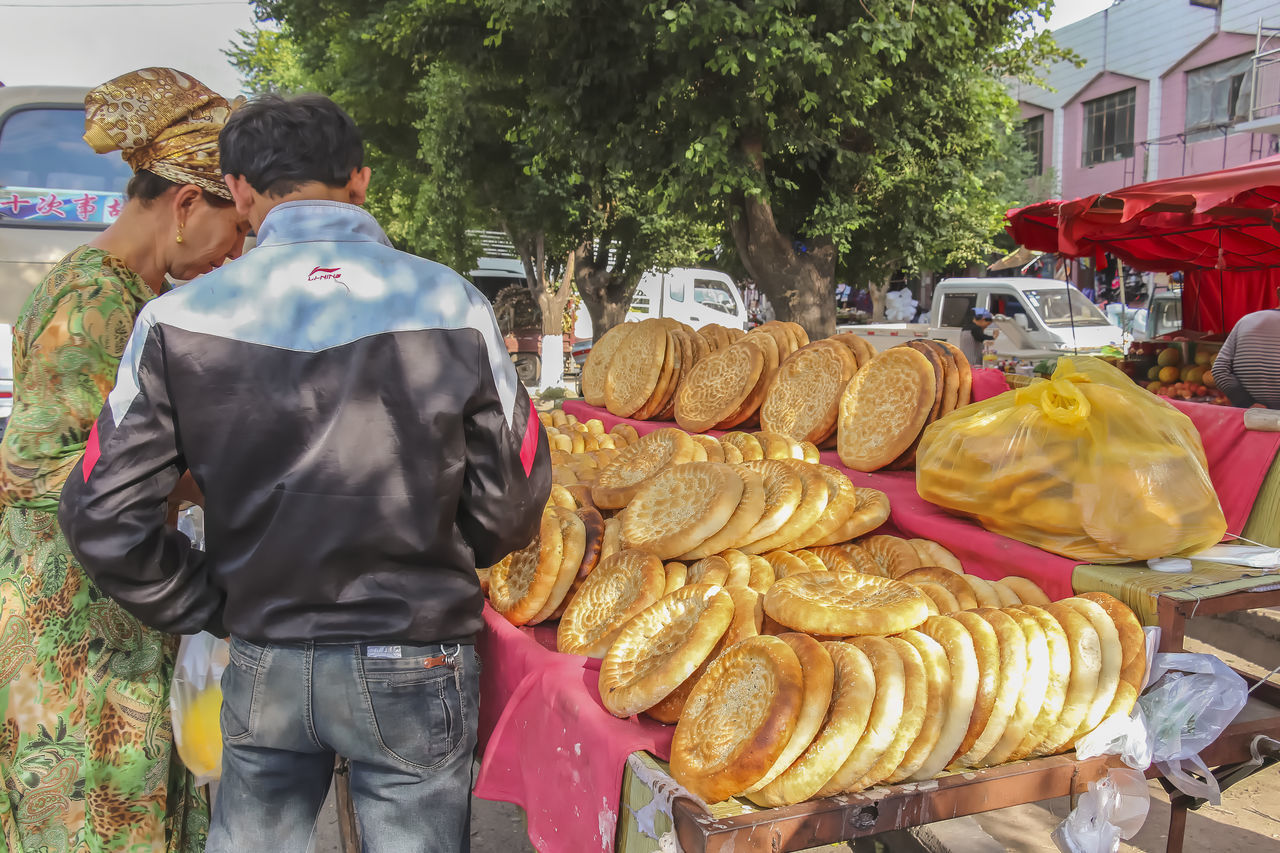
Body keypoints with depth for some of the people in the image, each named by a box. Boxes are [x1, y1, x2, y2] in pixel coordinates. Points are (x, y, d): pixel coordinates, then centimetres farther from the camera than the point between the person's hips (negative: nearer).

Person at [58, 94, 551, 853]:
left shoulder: (179, 319, -7)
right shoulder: (451, 304, -11)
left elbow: (103, 517, -5)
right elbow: (510, 506, -7)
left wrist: (215, 606, 8)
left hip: (265, 664, 2)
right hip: (413, 663, -1)